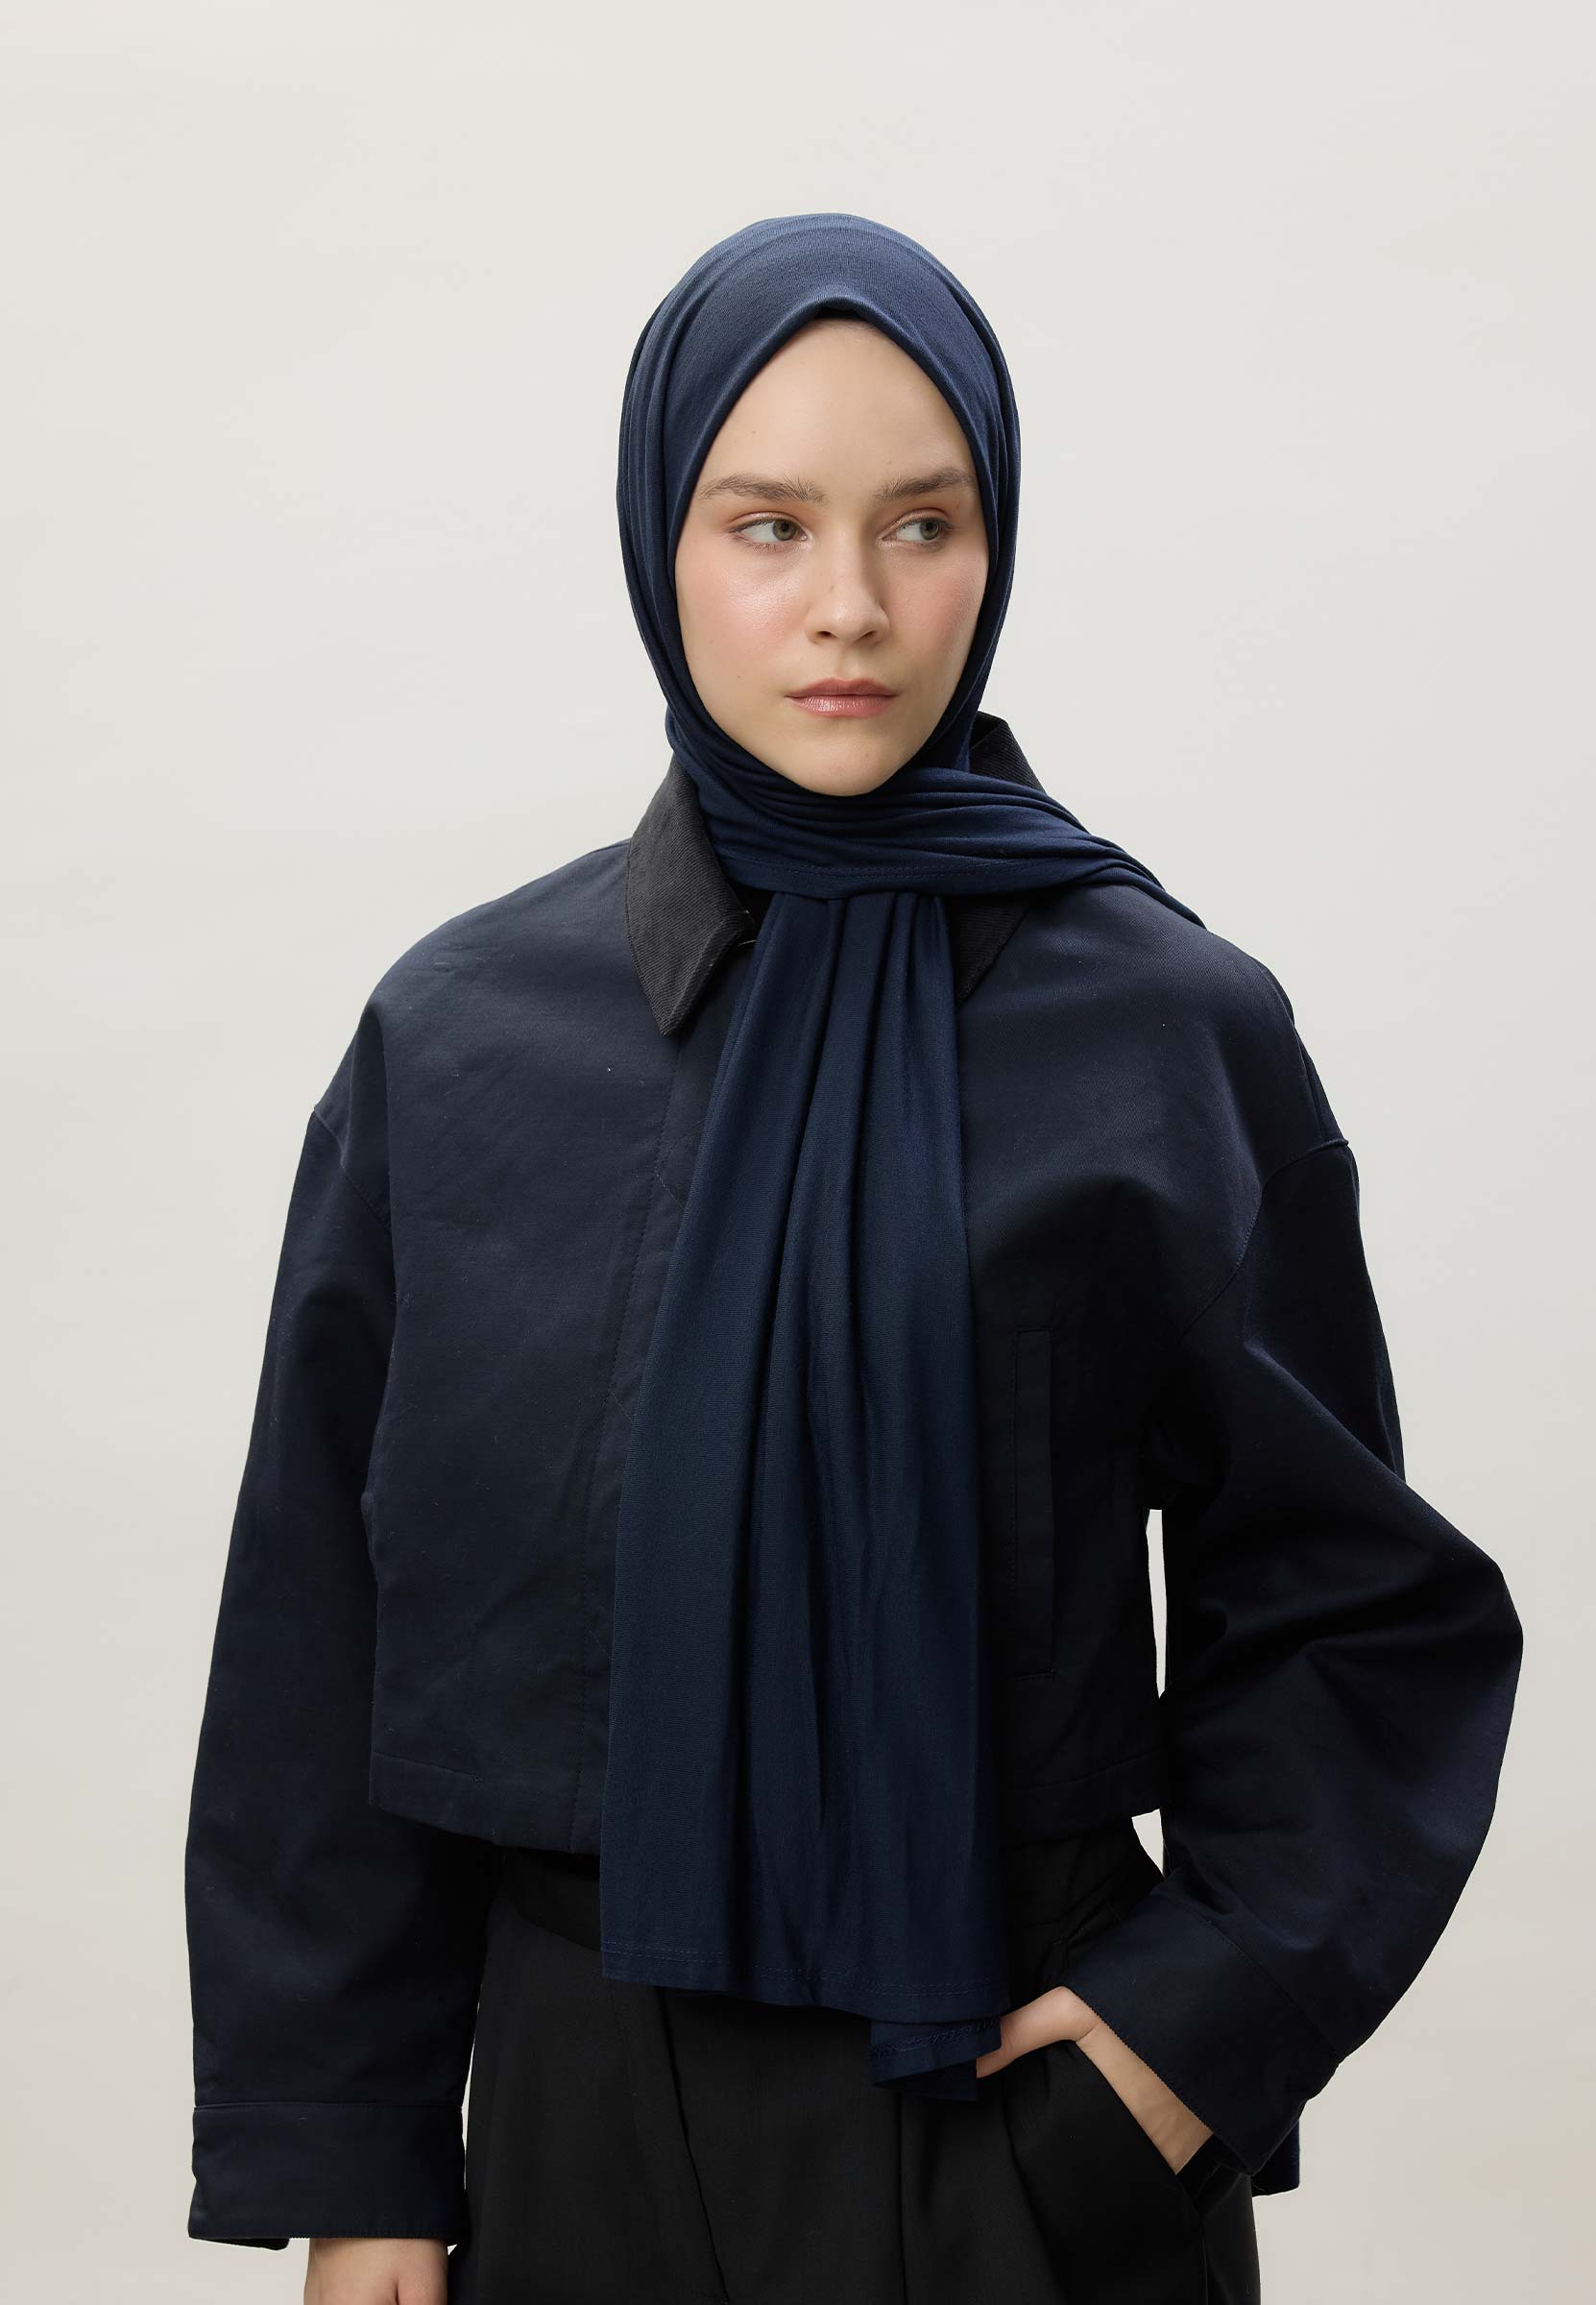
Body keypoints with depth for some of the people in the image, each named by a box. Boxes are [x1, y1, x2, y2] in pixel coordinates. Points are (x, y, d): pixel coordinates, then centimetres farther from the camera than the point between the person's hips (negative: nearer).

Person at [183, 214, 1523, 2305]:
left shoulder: (1177, 1037, -4)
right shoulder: (459, 1041, -1)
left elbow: (1348, 1595, 1)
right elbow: (327, 1624, 2)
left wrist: (1217, 2008, -11)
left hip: (1022, 2092, -1)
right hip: (590, 2096, 1)